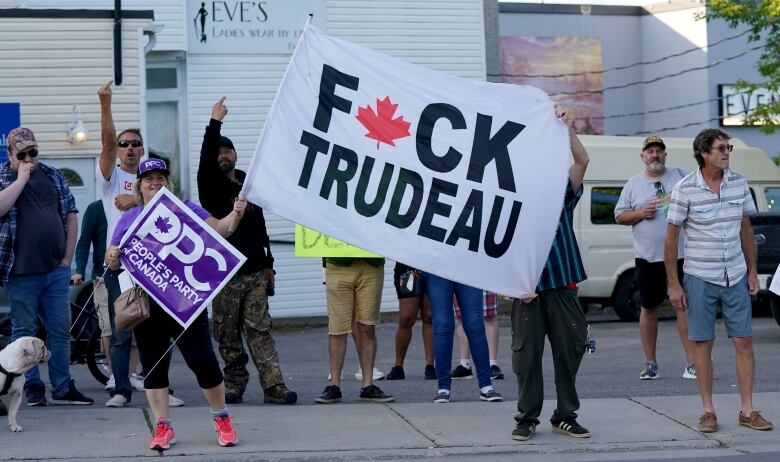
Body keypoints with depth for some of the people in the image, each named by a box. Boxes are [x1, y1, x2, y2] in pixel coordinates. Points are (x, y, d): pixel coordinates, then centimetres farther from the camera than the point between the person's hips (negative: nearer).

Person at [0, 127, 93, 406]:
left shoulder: (53, 176, 12)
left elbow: (71, 216, 13)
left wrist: (67, 257, 5)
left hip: (56, 269, 3)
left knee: (60, 330, 5)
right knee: (24, 331, 3)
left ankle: (63, 388, 12)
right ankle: (32, 386, 11)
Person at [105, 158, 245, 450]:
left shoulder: (185, 209, 7)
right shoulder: (129, 219, 12)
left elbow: (218, 230, -1)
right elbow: (112, 261, 13)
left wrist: (236, 214, -20)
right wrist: (112, 257, -10)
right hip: (146, 306, 2)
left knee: (202, 360, -4)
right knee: (153, 366, 6)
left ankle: (221, 419, 12)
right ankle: (163, 427, 14)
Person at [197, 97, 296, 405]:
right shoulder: (210, 185, 4)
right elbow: (205, 159, -18)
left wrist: (268, 264, 17)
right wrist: (215, 122, -24)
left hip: (255, 272, 3)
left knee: (259, 330, -3)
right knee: (228, 334, 0)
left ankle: (274, 385, -10)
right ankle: (234, 384, 9)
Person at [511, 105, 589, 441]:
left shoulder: (562, 195, 10)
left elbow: (582, 161, -4)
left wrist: (567, 129, -14)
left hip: (563, 287, 3)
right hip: (529, 289, -2)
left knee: (570, 349, 4)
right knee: (526, 353, -1)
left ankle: (565, 416, 15)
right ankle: (527, 418, 9)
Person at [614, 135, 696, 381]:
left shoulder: (681, 176, 7)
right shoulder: (633, 184, 10)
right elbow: (619, 216, 11)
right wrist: (640, 213, -7)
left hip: (680, 254, -1)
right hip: (647, 257, 1)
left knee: (685, 305, -4)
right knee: (648, 308, 5)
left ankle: (691, 363, -2)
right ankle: (650, 364, 13)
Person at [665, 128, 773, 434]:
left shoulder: (739, 183, 2)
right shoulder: (685, 189, -10)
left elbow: (746, 229, 12)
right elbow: (671, 237, -5)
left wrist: (752, 271, 9)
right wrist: (674, 284, -7)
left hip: (736, 277, 3)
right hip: (700, 279, -3)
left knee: (744, 342, 1)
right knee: (703, 345, 1)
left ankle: (747, 411, 7)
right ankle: (708, 412, 9)